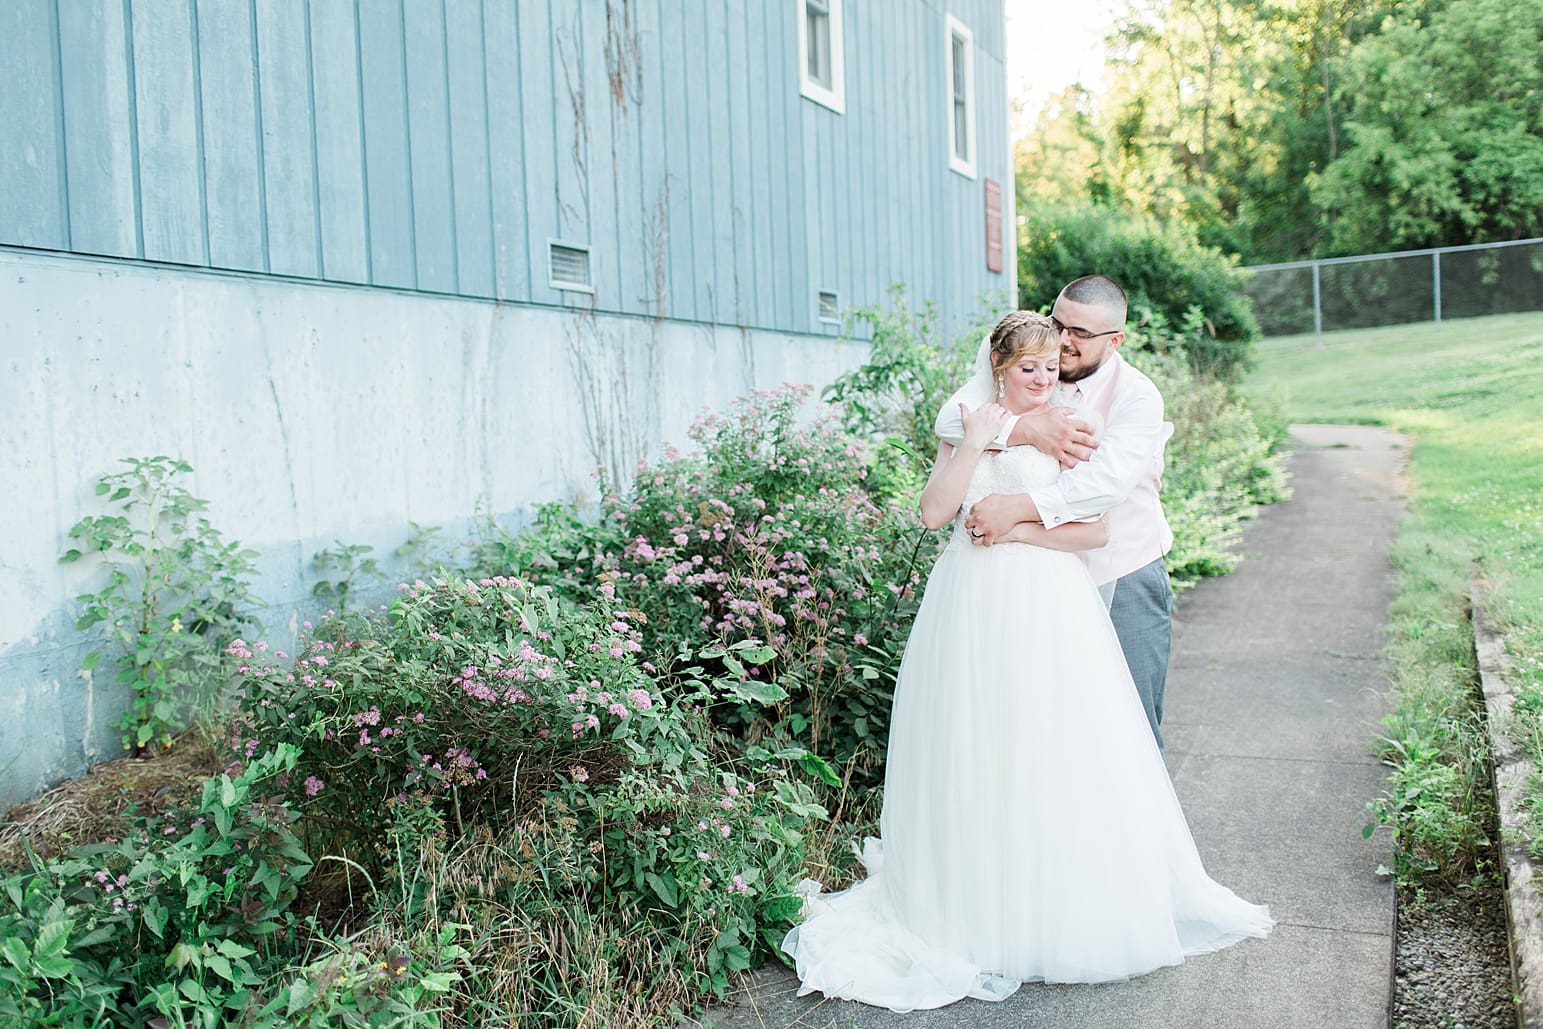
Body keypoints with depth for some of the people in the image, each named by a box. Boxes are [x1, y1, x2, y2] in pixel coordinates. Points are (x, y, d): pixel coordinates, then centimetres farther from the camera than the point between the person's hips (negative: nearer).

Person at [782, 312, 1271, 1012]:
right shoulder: (966, 426, 8)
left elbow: (1095, 529, -3)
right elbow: (934, 512, -4)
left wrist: (1019, 529, -11)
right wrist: (975, 442, -10)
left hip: (1050, 607, 0)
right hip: (975, 606, 1)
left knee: (1056, 754, 3)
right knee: (975, 754, 3)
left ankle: (1071, 911, 19)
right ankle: (979, 908, 16)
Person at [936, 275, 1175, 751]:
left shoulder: (1137, 396, -11)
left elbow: (1108, 480, -27)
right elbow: (951, 418, -13)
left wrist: (1019, 507, -35)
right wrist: (1027, 429, -26)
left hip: (1124, 584, -3)